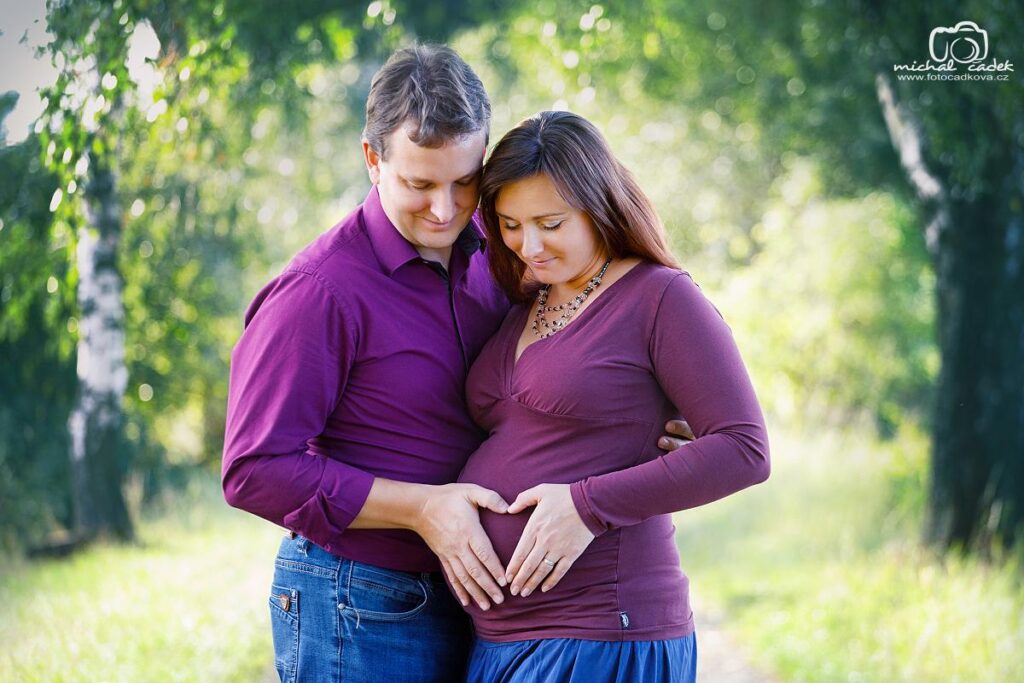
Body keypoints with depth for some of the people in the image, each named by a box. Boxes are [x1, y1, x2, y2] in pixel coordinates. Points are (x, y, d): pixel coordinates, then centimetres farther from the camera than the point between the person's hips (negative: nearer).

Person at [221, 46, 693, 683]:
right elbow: (256, 471, -17)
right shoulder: (318, 291, -17)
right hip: (355, 614, -6)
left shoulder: (490, 256, 4)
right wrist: (421, 508, -20)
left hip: (461, 598, 6)